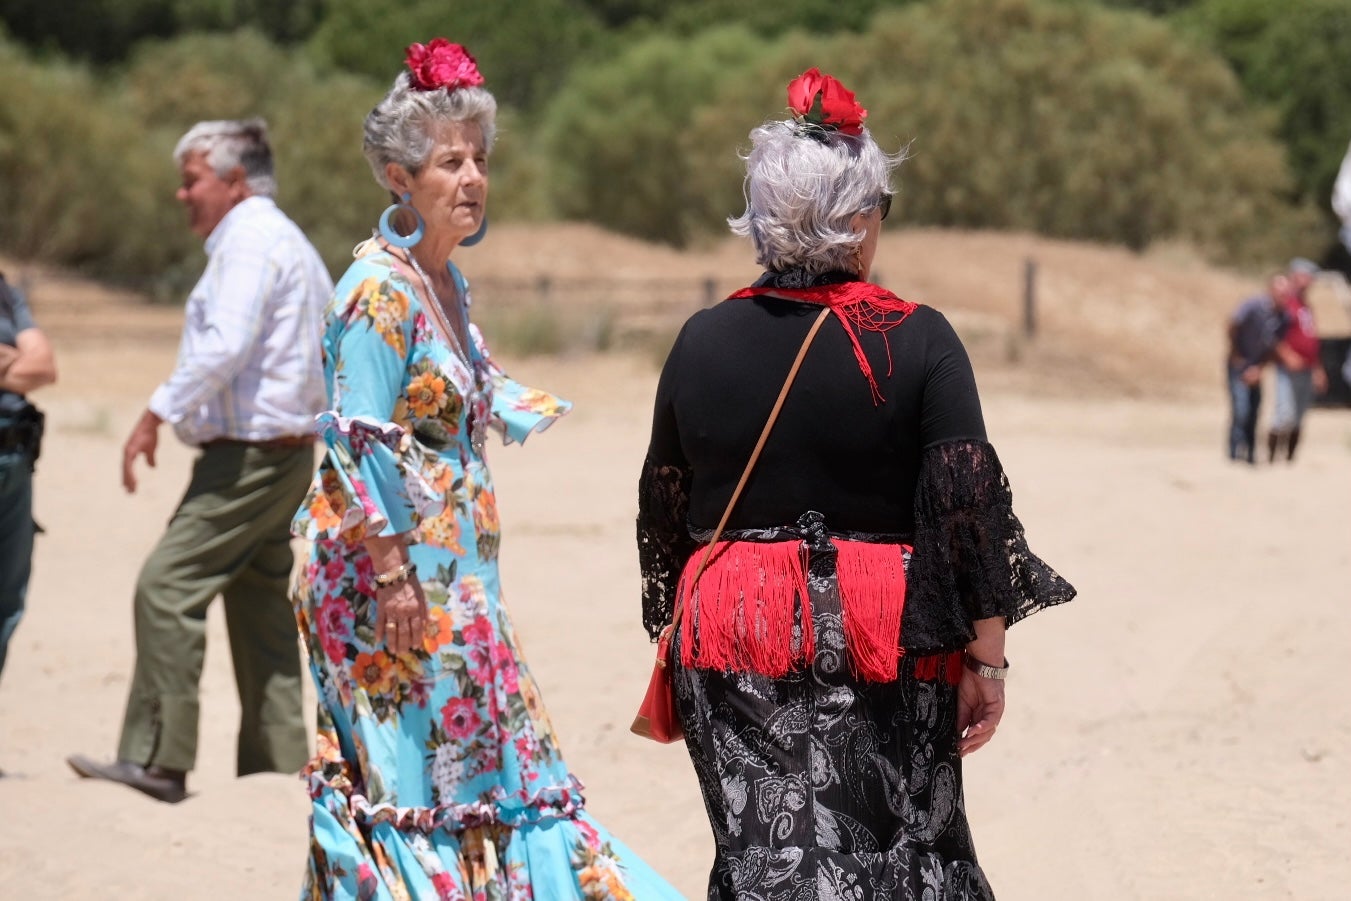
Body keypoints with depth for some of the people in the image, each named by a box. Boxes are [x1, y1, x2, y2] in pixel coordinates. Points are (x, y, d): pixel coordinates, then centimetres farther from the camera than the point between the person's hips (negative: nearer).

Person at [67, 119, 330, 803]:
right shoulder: (290, 244, 21)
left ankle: (156, 760, -17)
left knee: (167, 588, -14)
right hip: (284, 451, 11)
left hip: (248, 456, -11)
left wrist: (158, 414, -22)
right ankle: (279, 766, 12)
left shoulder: (251, 241, -11)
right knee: (260, 611, 11)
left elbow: (225, 345, -24)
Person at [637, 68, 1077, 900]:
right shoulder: (917, 340, -8)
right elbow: (969, 502, -12)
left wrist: (679, 629, 22)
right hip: (884, 645, -2)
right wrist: (987, 657, -6)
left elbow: (662, 508, 9)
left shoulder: (702, 341, 2)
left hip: (731, 644, 2)